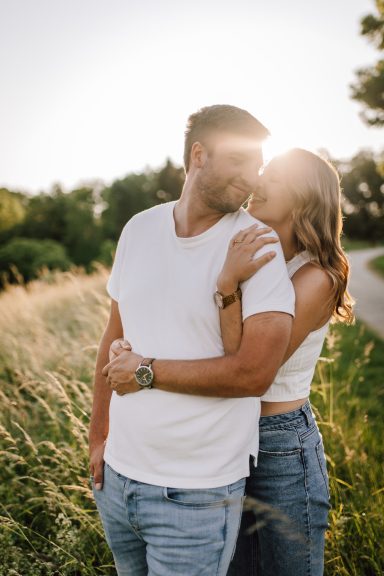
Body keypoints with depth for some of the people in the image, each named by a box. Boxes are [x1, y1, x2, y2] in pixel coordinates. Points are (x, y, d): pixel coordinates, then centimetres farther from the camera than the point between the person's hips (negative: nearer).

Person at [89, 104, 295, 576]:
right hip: (118, 472, 5)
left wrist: (146, 371, -14)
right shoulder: (138, 229, 1)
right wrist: (98, 437, 10)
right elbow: (114, 338, 7)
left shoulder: (258, 245, -13)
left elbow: (255, 373, -21)